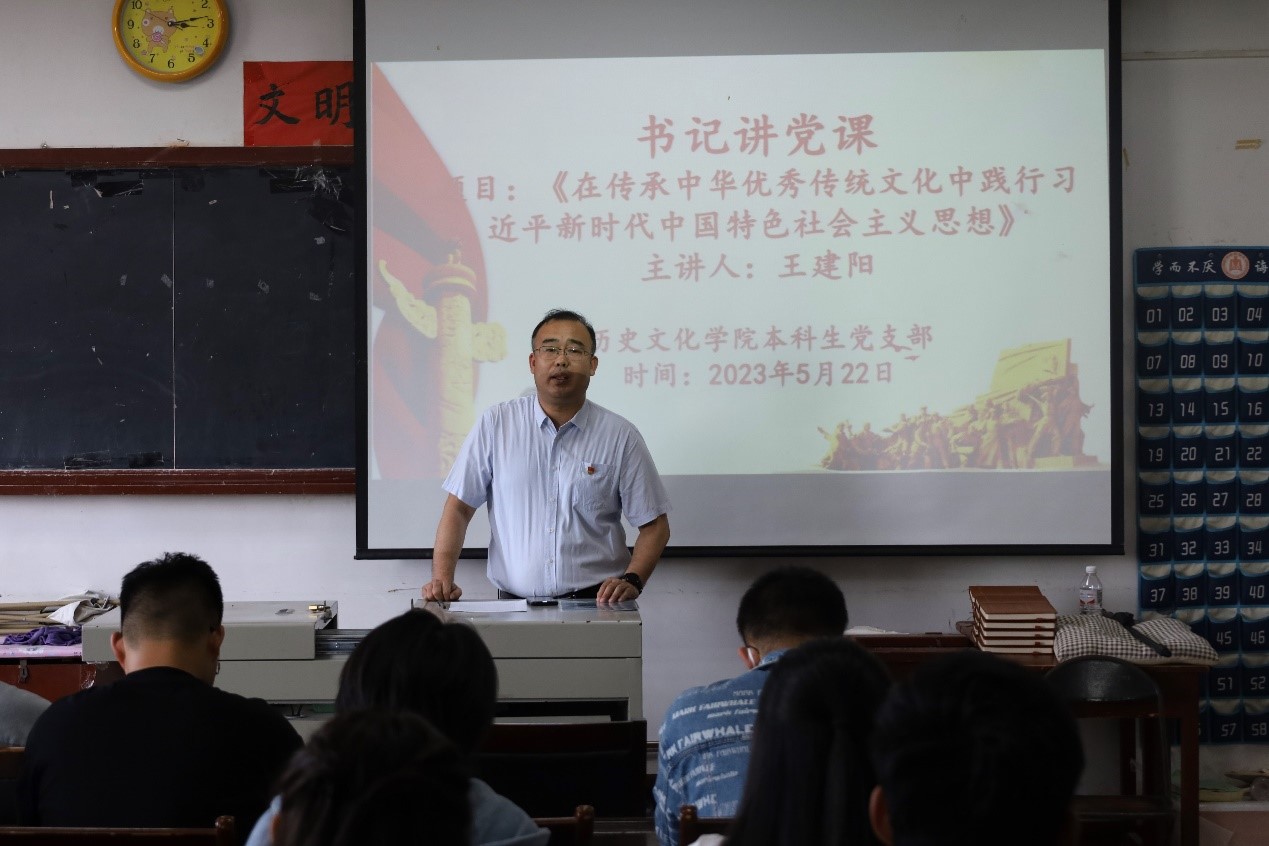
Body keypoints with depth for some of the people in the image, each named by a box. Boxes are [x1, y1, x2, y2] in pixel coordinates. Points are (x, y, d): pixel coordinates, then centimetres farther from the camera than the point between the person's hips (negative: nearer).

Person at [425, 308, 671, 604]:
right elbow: (458, 507, 8)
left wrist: (632, 580, -7)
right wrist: (442, 578, -4)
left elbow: (655, 525, 9)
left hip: (595, 602, -1)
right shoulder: (495, 424, 7)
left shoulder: (620, 436, 6)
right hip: (515, 603, 1)